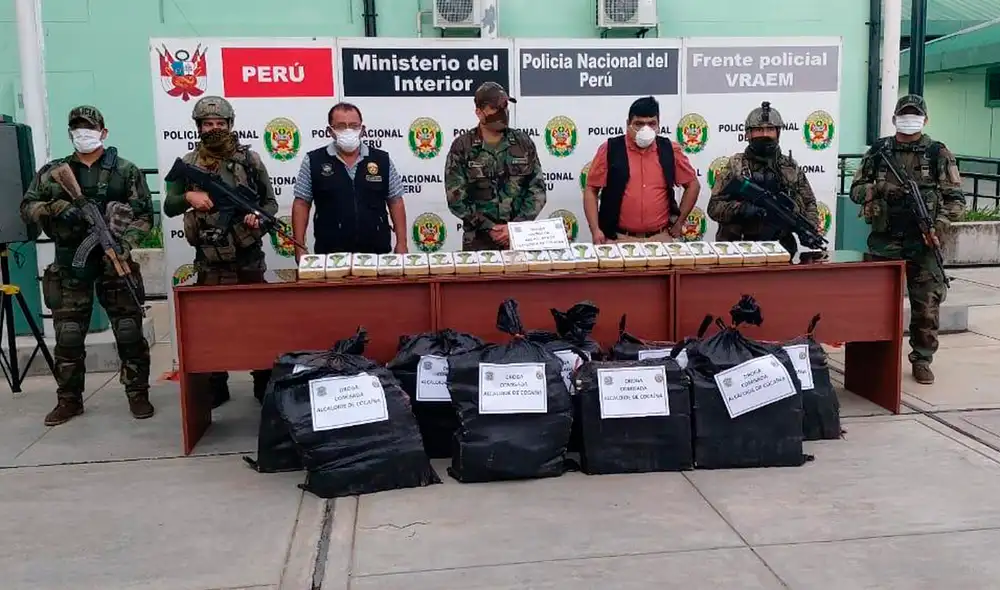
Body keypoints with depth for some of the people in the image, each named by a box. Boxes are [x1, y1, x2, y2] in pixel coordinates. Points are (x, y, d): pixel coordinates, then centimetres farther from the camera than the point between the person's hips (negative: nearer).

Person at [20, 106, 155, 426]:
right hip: (70, 264, 2)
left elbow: (144, 215, -1)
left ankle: (137, 393, 11)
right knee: (68, 336, 6)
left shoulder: (126, 170, 4)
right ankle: (69, 400, 18)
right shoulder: (53, 171, 9)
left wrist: (126, 241, -17)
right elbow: (27, 207, 7)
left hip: (115, 261, -2)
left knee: (129, 332, 0)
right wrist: (57, 209, -13)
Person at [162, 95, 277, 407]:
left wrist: (259, 216, -16)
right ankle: (215, 387, 20)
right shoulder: (187, 164, 4)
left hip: (249, 257, -1)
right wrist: (189, 197, -16)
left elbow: (270, 202, 5)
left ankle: (265, 384, 18)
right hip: (209, 261, 1)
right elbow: (169, 207, 4)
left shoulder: (250, 159, 1)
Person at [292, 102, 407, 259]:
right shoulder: (313, 161, 2)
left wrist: (401, 243, 1)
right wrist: (299, 248, -4)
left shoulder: (382, 160, 5)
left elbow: (395, 203, 7)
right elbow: (301, 205, 3)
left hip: (377, 253, 1)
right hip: (330, 255, -1)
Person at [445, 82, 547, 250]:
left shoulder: (523, 142, 2)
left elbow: (537, 189, 0)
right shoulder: (462, 147, -4)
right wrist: (490, 228, -13)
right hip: (479, 239, -2)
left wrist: (516, 226, -11)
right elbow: (456, 198, -7)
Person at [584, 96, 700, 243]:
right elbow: (591, 190, 0)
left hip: (660, 239, 2)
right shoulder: (610, 150, -2)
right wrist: (595, 230, -8)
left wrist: (679, 222, 10)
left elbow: (693, 184, 15)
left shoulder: (670, 150, 4)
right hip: (619, 239, -2)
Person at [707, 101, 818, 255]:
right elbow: (714, 207, -2)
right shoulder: (735, 166, 3)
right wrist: (742, 209, -18)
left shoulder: (791, 167, 13)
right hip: (741, 249, -3)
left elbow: (809, 204, 18)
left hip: (783, 248, 3)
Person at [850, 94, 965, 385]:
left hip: (923, 242, -1)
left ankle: (921, 360, 15)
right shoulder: (878, 151, 7)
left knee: (926, 305, 2)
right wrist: (877, 189, -12)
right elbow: (856, 189, 9)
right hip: (884, 241, 1)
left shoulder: (939, 154, 3)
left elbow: (956, 198, 1)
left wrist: (939, 226, -14)